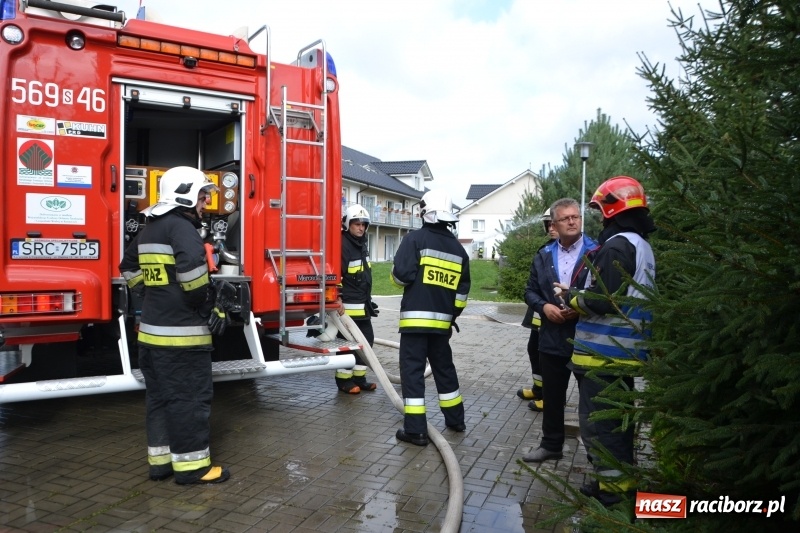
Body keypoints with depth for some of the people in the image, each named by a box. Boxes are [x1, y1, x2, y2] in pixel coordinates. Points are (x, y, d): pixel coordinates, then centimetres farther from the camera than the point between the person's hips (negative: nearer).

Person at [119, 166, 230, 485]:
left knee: (160, 396, 16)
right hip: (182, 333, -9)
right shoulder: (181, 226, -14)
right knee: (190, 398, -1)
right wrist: (206, 306, -18)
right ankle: (191, 465, 8)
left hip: (152, 330, 9)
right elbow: (191, 266, -31)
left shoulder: (149, 229, 16)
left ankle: (160, 460, 25)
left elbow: (129, 268, 27)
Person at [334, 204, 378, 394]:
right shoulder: (342, 245, -17)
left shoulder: (362, 245, 14)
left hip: (363, 304, 10)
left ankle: (359, 378, 23)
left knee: (367, 339, 13)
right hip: (348, 305, -10)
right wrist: (337, 299, -26)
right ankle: (344, 380, 10)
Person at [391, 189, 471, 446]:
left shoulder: (415, 238, -8)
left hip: (416, 316, -6)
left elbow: (401, 274, -16)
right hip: (442, 320, 6)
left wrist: (401, 278, 7)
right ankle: (455, 419, 30)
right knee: (444, 367, 20)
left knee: (412, 370, -1)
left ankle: (415, 430, -1)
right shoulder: (458, 248, 10)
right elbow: (462, 289, 12)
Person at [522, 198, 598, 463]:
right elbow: (531, 291, 12)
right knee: (552, 395, 15)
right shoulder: (543, 256, 10)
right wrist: (544, 306, -6)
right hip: (552, 339, 5)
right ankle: (551, 444, 31)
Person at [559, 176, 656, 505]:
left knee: (596, 419, -1)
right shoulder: (641, 246, 16)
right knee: (617, 415, 19)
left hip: (605, 350, -10)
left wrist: (572, 296, -5)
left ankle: (612, 485, 7)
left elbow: (601, 301, -23)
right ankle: (621, 477, 30)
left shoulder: (616, 246, -17)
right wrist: (581, 296, 11)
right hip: (626, 350, 10)